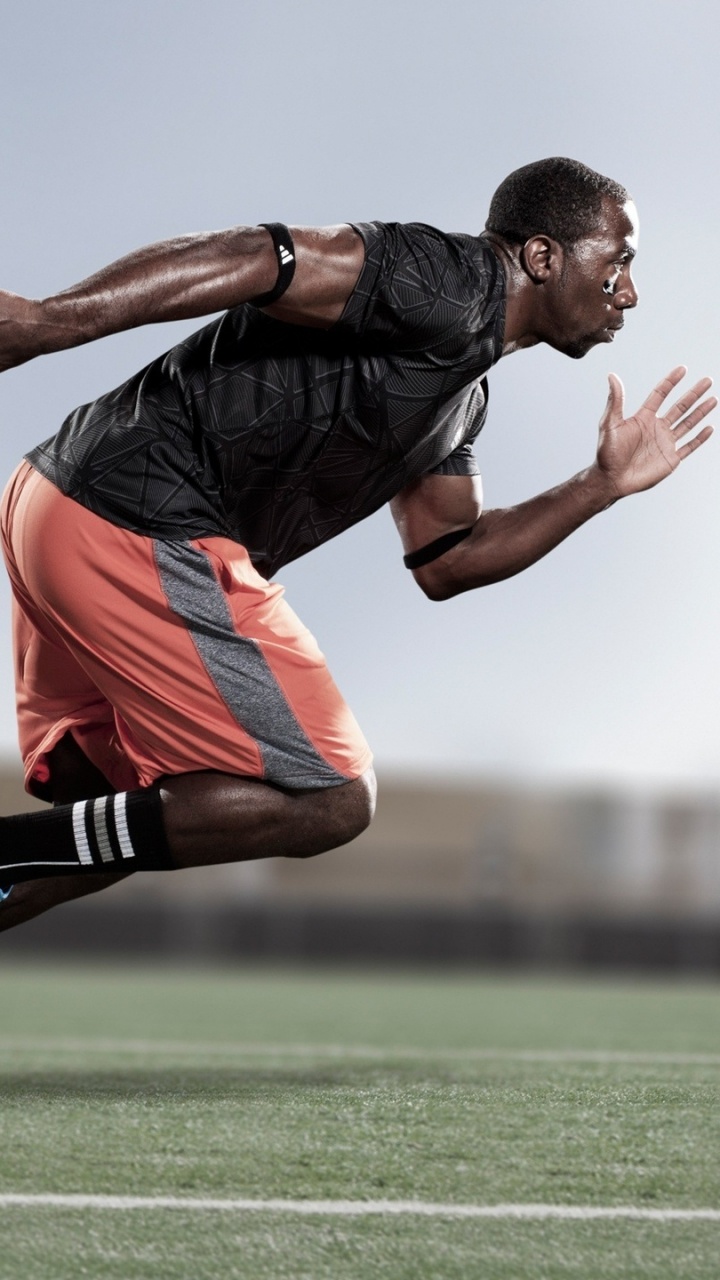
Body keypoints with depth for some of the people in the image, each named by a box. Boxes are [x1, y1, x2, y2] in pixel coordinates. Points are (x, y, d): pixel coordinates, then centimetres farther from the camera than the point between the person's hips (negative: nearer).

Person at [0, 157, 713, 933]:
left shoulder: (463, 398, 22)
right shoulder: (453, 283, -10)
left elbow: (443, 562, 28)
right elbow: (253, 261, -21)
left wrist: (607, 484, 25)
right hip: (141, 531, -10)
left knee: (132, 816, 21)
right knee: (329, 803, -5)